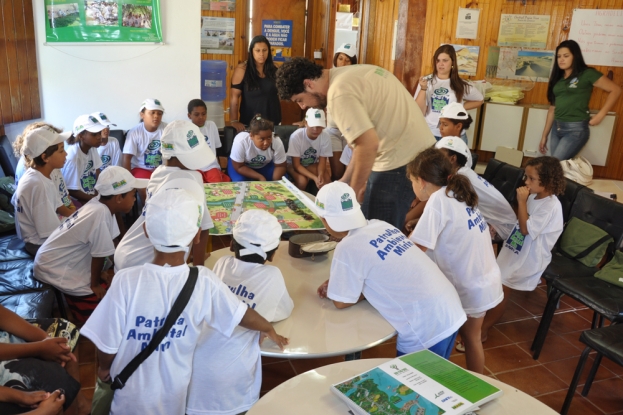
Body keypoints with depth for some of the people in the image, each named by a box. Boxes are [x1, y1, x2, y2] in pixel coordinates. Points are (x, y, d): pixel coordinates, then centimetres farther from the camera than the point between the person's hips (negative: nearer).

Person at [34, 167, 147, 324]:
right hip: (54, 270, -9)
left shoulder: (99, 205, -5)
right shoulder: (101, 213, -32)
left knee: (107, 284, 13)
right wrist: (95, 284, -9)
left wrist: (98, 274, 9)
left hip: (64, 263, 9)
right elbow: (99, 255, -22)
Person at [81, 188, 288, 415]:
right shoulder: (204, 281, -22)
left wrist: (104, 368, 7)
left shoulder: (127, 281, -28)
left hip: (131, 395, -1)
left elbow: (107, 345, -17)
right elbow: (243, 316, -6)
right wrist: (269, 329, 15)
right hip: (173, 396, 2)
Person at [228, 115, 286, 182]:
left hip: (265, 165, 2)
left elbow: (280, 166, -16)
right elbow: (239, 167, -24)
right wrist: (260, 178, -32)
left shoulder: (277, 142, -30)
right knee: (240, 182, -31)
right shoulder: (240, 141, -35)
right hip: (242, 164, -2)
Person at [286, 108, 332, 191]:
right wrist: (314, 177, -37)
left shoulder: (326, 137, -22)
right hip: (293, 164, -3)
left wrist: (320, 175, -33)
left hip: (312, 164, 3)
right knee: (302, 180, -30)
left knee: (326, 178, -22)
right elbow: (296, 165, -25)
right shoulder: (296, 136, -30)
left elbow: (322, 161, -11)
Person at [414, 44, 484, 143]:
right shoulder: (427, 81, -3)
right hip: (429, 134, -1)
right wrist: (423, 89, -17)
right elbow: (419, 112, -7)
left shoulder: (462, 85, 0)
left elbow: (479, 100, 17)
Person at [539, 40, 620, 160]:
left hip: (576, 129, -6)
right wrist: (544, 136, 14)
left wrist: (600, 115, -10)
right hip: (556, 128, 6)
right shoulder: (558, 78, 12)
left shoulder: (587, 74, -4)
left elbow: (615, 90, -4)